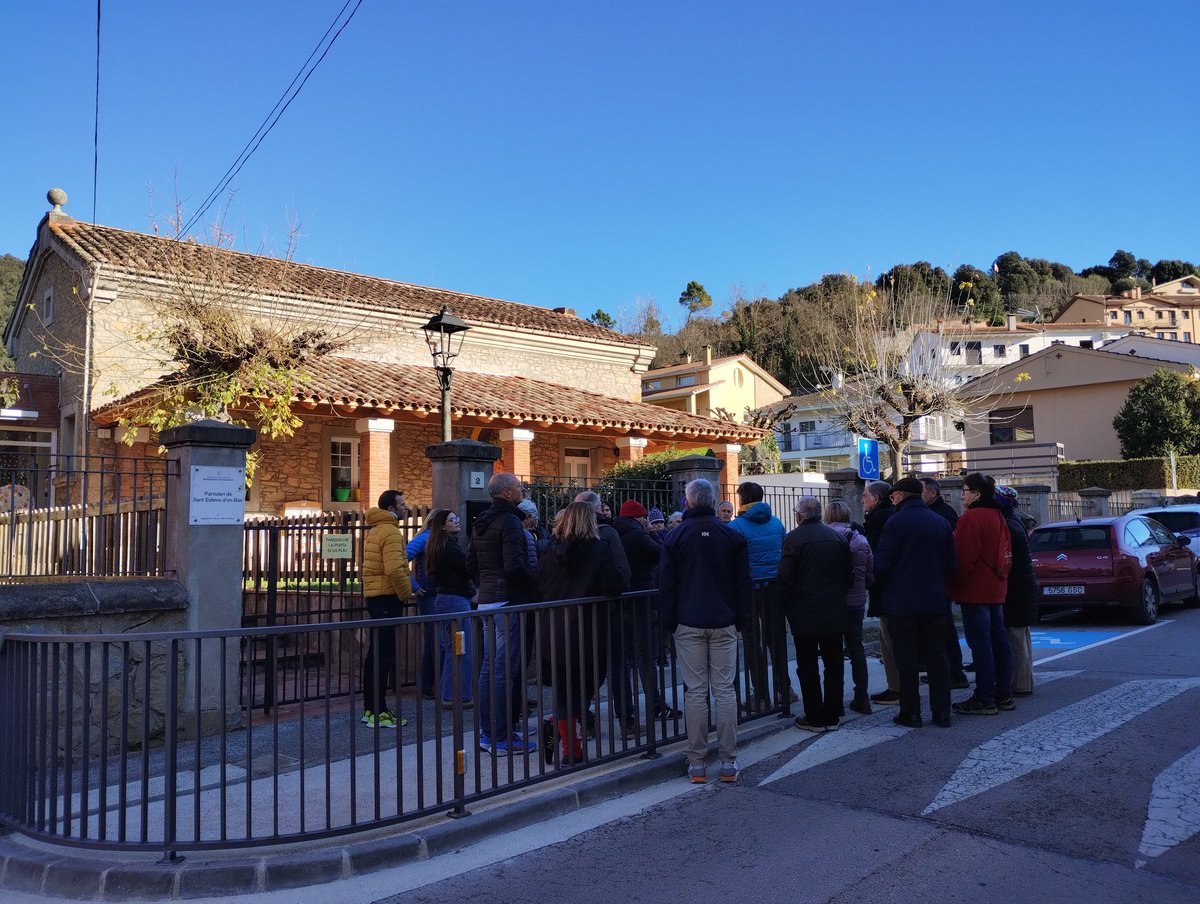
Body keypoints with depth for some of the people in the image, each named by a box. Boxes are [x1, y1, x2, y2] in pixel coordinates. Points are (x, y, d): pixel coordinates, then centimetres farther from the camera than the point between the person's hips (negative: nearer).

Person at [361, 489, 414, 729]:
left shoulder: (375, 531, 18)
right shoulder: (391, 532, -15)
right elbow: (394, 570, -25)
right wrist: (406, 593, -11)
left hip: (374, 597, 10)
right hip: (388, 598, -10)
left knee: (375, 653, 14)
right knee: (385, 655, -7)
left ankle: (370, 707, 21)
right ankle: (378, 712, -4)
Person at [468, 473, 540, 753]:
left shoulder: (482, 523, 14)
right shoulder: (509, 521, -14)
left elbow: (471, 564, 19)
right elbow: (515, 567, -23)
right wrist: (537, 586, -10)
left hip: (486, 601, 10)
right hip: (508, 602, -10)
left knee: (489, 667, 14)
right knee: (505, 669, -5)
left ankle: (487, 733, 22)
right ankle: (502, 738, 0)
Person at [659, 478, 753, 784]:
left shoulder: (675, 537, -1)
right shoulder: (732, 536, 3)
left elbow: (666, 586, 1)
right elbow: (744, 583, 5)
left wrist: (669, 621, 9)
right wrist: (742, 617, 12)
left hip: (688, 624, -1)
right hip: (724, 624, 1)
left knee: (695, 692, 2)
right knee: (725, 690, 5)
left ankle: (697, 763, 6)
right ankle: (728, 762, 7)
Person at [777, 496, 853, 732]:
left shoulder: (794, 538, -11)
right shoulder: (837, 537, 5)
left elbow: (785, 579, -13)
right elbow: (849, 575, 10)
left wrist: (787, 606, 1)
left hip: (804, 615, -5)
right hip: (834, 613, 5)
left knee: (808, 667, 4)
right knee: (834, 664, 12)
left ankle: (814, 718, 10)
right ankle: (833, 716, 19)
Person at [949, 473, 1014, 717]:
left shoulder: (971, 518, -15)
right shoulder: (998, 517, 15)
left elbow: (962, 557, -17)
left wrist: (953, 586, -8)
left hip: (975, 591, -10)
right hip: (996, 590, 10)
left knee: (980, 644, -6)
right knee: (999, 641, 13)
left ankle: (984, 699, -4)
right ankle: (1004, 695, 19)